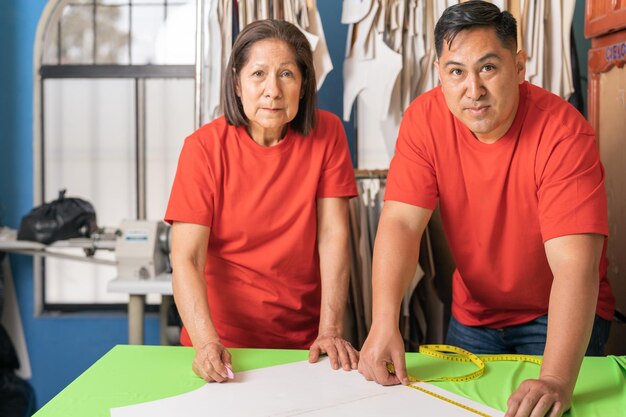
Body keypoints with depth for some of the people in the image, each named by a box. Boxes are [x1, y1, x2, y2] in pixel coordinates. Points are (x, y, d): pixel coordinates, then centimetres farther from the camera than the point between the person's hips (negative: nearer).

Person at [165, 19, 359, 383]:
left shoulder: (326, 134, -4)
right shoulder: (205, 147, -9)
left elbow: (333, 236, -6)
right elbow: (186, 260, -14)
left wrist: (331, 331, -15)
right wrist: (207, 343, -28)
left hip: (305, 337, 1)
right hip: (226, 336, -1)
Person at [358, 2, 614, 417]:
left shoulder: (563, 132, -27)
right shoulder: (425, 119, -15)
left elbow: (574, 266, -34)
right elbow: (401, 223, -20)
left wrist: (556, 380, -46)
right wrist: (384, 323, -34)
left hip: (557, 316, -3)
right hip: (473, 315, 3)